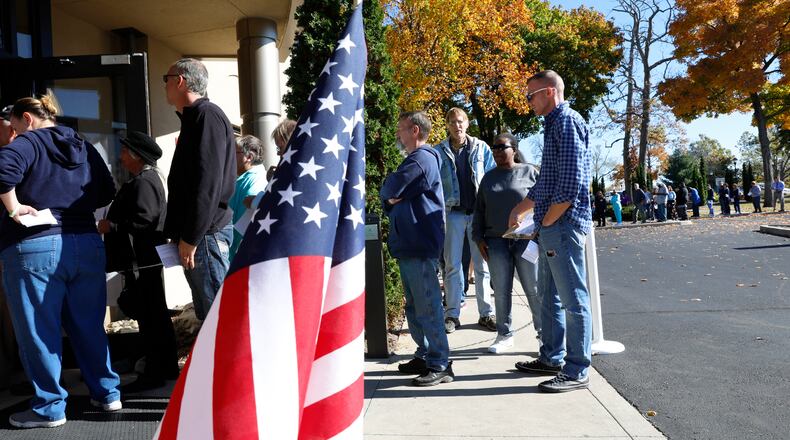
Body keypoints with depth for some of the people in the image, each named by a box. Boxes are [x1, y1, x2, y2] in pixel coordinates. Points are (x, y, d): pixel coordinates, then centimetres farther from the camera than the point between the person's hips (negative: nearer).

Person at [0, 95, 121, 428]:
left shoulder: (29, 142, -4)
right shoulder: (84, 147, 14)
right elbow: (107, 193, 14)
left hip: (34, 248, -6)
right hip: (87, 244, 6)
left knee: (39, 331, 5)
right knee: (89, 325, 15)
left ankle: (49, 407, 13)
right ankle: (107, 393, 22)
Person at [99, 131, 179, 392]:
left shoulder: (143, 182, -15)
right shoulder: (147, 178, 18)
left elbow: (143, 220, -25)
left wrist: (111, 226, -16)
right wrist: (112, 224, 15)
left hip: (140, 260, -11)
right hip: (146, 259, 11)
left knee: (148, 316, -5)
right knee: (156, 314, 15)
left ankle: (155, 373, 2)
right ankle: (167, 368, 24)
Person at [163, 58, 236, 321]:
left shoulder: (207, 116, -10)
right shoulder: (194, 118, 21)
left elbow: (208, 183, -20)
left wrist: (190, 238, -20)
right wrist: (180, 234, 20)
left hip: (205, 233, -10)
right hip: (195, 234, 10)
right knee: (208, 312, 14)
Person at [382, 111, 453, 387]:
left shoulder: (421, 159, -12)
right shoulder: (415, 159, 22)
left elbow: (388, 190, -19)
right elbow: (390, 196, 17)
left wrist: (390, 194, 4)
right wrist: (391, 199, -6)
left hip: (420, 246, -11)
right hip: (408, 245, 11)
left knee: (427, 307, -7)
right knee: (415, 306, 16)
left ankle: (440, 366, -2)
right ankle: (425, 356, 25)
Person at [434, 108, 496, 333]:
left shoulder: (481, 148, 6)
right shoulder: (439, 151, 4)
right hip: (453, 213, 0)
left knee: (482, 264, 5)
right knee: (452, 264, 3)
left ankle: (486, 313, 14)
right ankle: (452, 314, 10)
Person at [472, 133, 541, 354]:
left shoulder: (530, 172, 4)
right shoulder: (489, 177, 13)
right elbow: (479, 210, 15)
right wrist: (479, 238, 7)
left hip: (526, 239, -3)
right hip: (496, 242, 3)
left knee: (534, 289, 0)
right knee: (501, 291, 6)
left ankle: (543, 331, 11)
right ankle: (504, 334, 16)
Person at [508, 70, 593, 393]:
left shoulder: (567, 121, -12)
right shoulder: (553, 125, 20)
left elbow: (571, 184, -21)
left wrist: (547, 221, -14)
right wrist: (521, 208, 29)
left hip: (563, 225, -11)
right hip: (550, 228, 11)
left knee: (573, 299, -3)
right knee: (549, 296, 17)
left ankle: (577, 372, 4)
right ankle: (552, 358, 29)